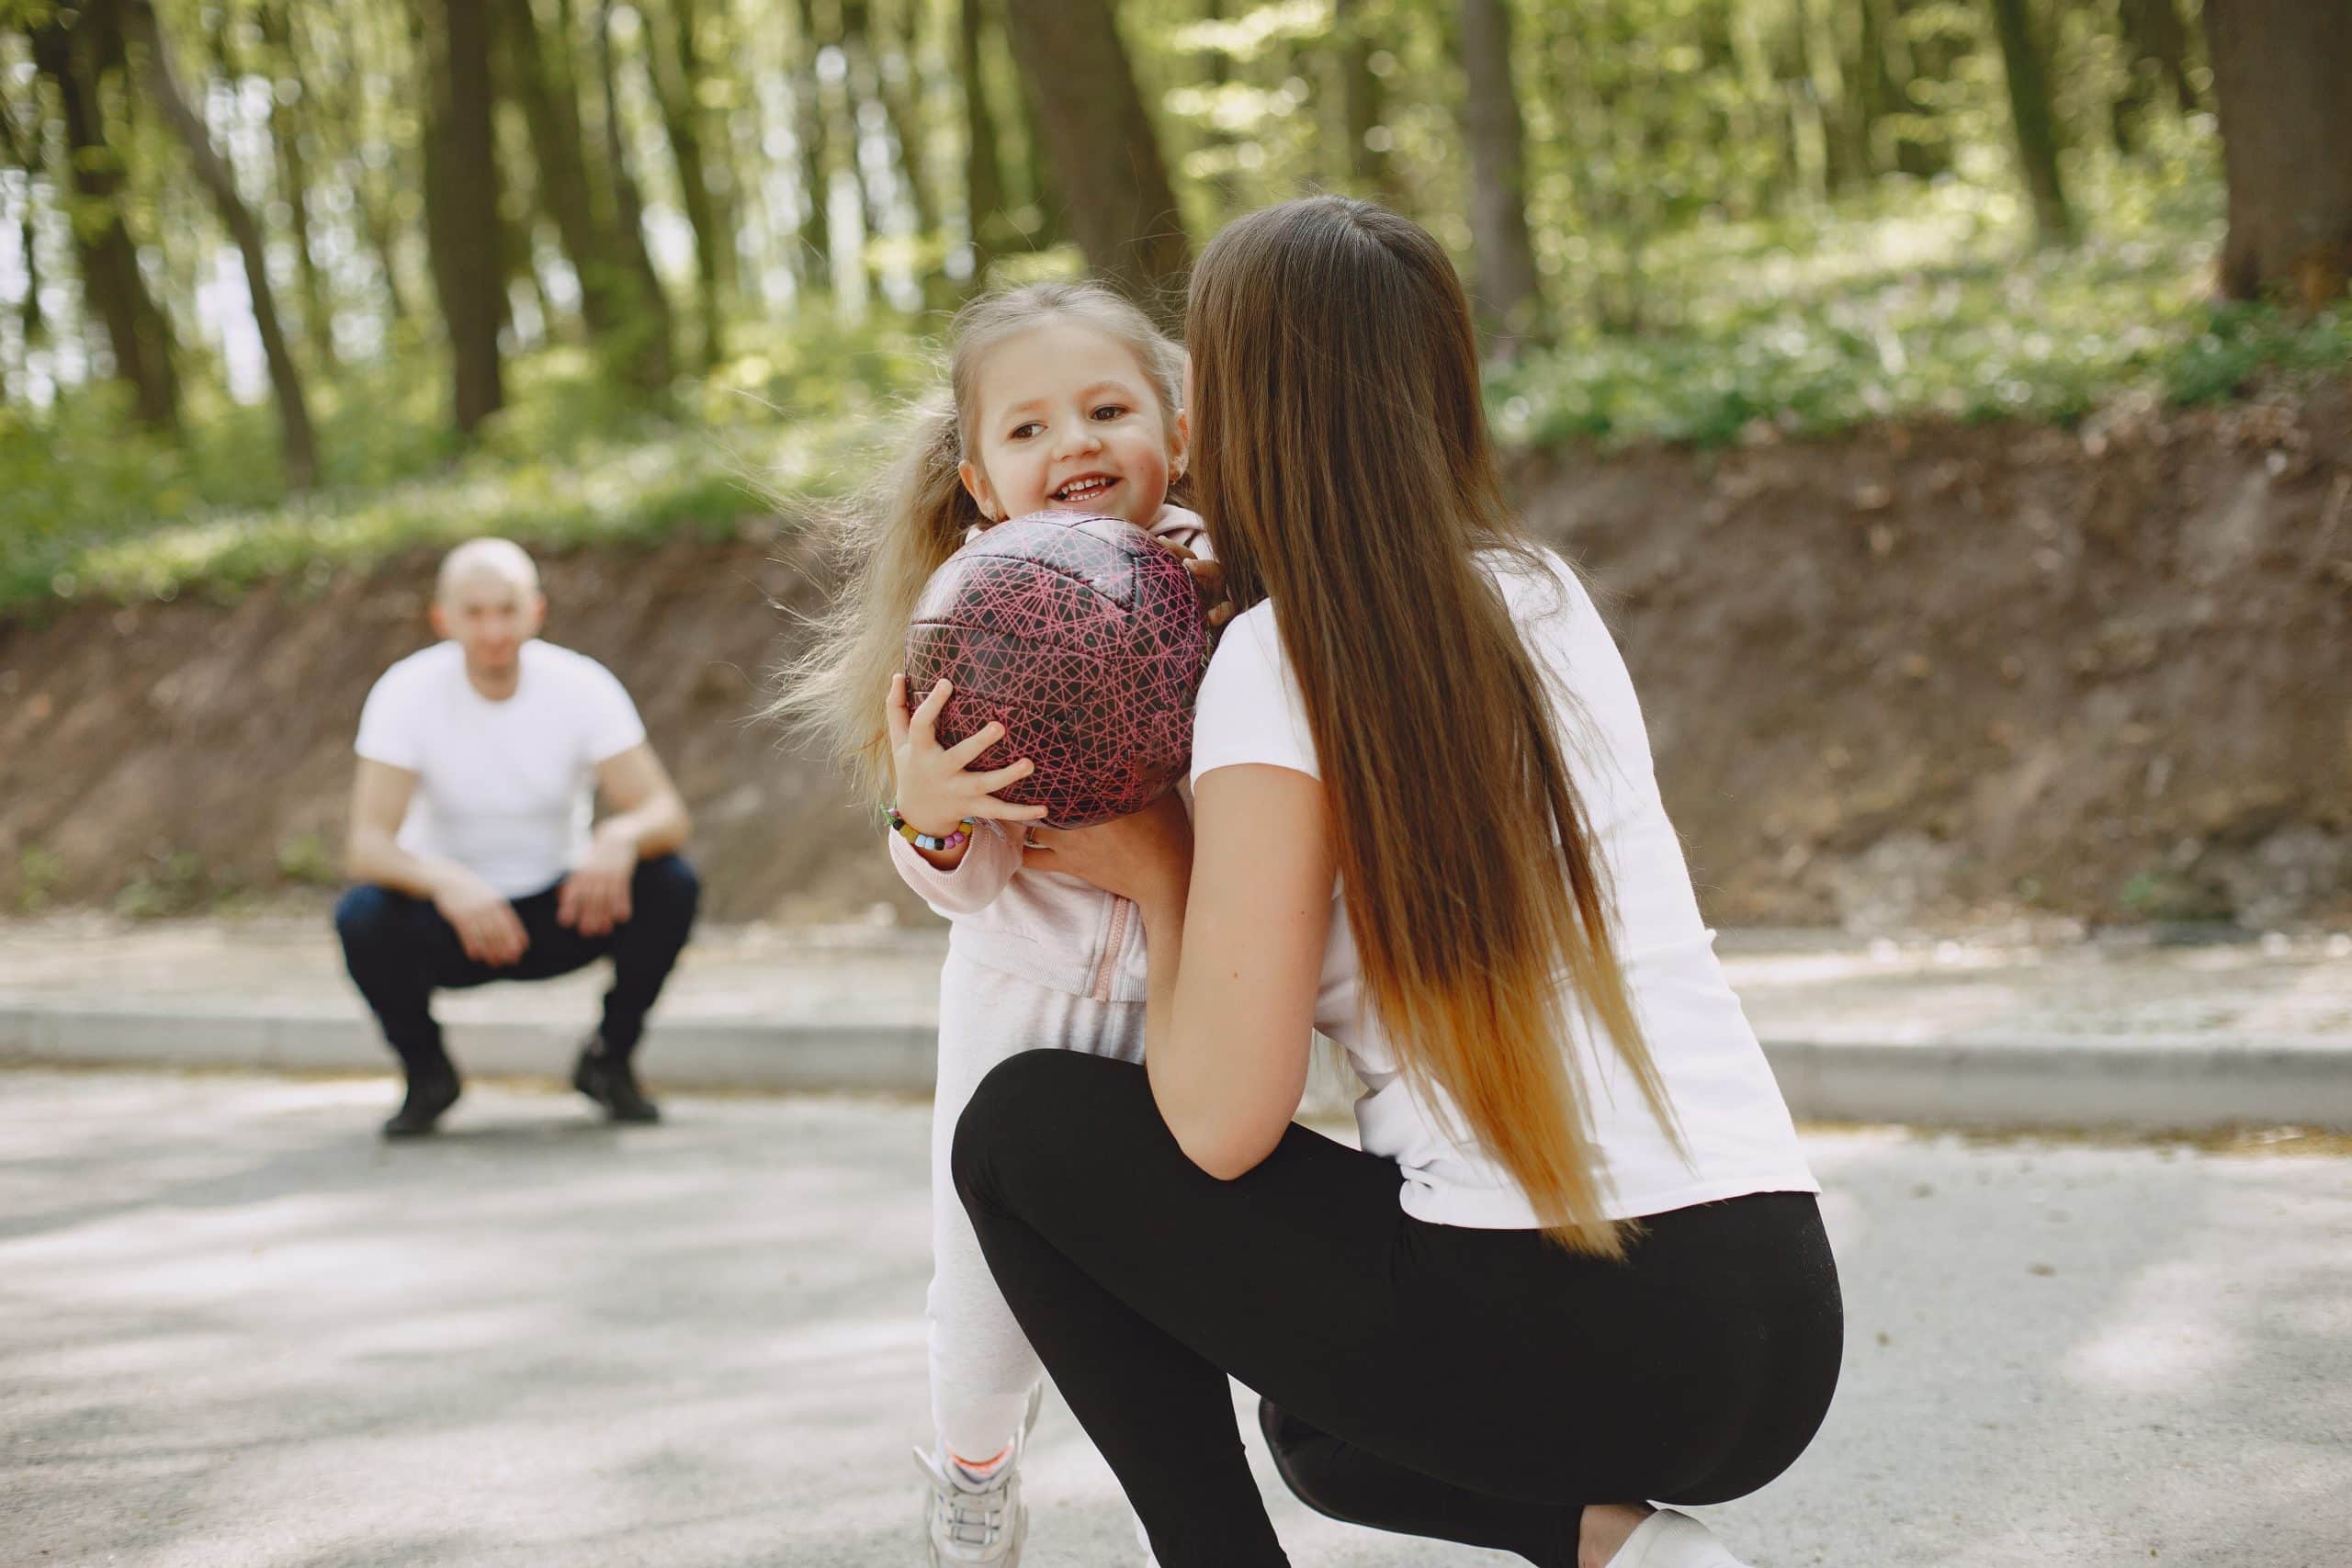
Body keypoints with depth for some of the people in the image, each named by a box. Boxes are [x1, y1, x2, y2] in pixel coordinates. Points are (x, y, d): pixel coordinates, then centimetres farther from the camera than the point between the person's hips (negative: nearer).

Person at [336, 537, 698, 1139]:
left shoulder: (582, 687, -14)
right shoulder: (407, 694, -17)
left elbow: (667, 813, -20)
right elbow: (366, 846, -25)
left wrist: (622, 836, -45)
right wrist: (445, 881, -46)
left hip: (560, 912, 1)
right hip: (451, 911, -1)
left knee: (671, 883, -26)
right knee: (362, 916, -32)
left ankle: (610, 1058, -1)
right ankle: (427, 1072, -2)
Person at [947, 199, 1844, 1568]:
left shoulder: (1287, 655, -9)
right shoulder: (1541, 595, 12)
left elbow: (1223, 1119, -11)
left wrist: (1159, 879, 5)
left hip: (1572, 1339, -8)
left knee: (1019, 1130, 9)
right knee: (1332, 1429, 36)